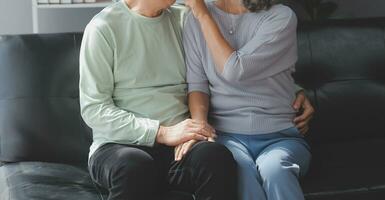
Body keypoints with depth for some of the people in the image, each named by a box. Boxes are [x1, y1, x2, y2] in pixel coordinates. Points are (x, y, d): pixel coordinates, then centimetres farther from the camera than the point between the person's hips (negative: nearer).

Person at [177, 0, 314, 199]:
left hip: (280, 136, -1)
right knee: (238, 167, -35)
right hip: (225, 134, 1)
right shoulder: (195, 19, 8)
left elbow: (235, 72, -12)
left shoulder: (281, 17, -2)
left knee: (274, 170, -36)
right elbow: (197, 83, 4)